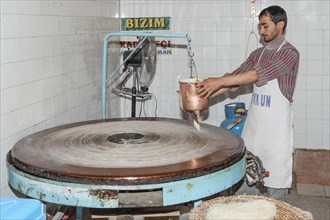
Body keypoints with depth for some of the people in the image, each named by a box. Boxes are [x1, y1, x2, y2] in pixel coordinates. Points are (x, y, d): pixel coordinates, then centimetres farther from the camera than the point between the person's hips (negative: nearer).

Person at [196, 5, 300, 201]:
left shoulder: (290, 53, -10)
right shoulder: (258, 54, 13)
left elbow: (258, 74, -22)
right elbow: (235, 78, 9)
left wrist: (219, 81, -27)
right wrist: (206, 95, -3)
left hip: (276, 125, -6)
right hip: (254, 122, 7)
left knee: (276, 181, 0)